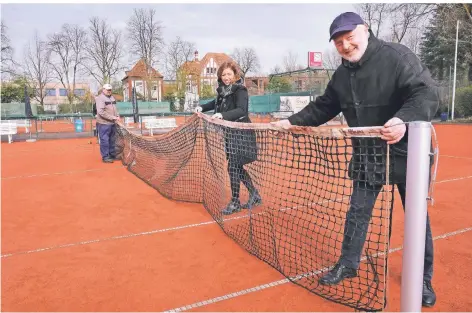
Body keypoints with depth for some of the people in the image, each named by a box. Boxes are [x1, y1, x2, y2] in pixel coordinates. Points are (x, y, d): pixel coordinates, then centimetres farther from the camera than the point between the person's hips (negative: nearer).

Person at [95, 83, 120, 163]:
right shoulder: (100, 98, -13)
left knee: (112, 140, 16)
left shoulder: (112, 97, 15)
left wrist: (117, 115, 4)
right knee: (104, 140, -3)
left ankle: (112, 155, 26)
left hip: (112, 123, 9)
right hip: (104, 124, -9)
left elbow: (115, 109, 23)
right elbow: (101, 112, -22)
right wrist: (112, 117, -23)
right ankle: (105, 157, 4)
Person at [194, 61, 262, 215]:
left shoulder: (240, 90, -15)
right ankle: (254, 195, 28)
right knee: (237, 167, 13)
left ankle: (235, 203, 11)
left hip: (240, 134, -8)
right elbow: (217, 103, 28)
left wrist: (222, 115, -42)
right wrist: (202, 108, 16)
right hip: (230, 133, 8)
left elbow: (241, 110, -30)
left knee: (233, 168, -5)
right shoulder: (223, 90, 8)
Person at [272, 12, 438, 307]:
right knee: (358, 211, 12)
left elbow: (427, 92, -26)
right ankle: (348, 264, 30)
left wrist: (405, 119, -44)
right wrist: (293, 121, 8)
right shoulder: (342, 74, 4)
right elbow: (324, 106, 14)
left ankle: (423, 279, 27)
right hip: (367, 154, 5)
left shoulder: (396, 56, -17)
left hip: (405, 151, -5)